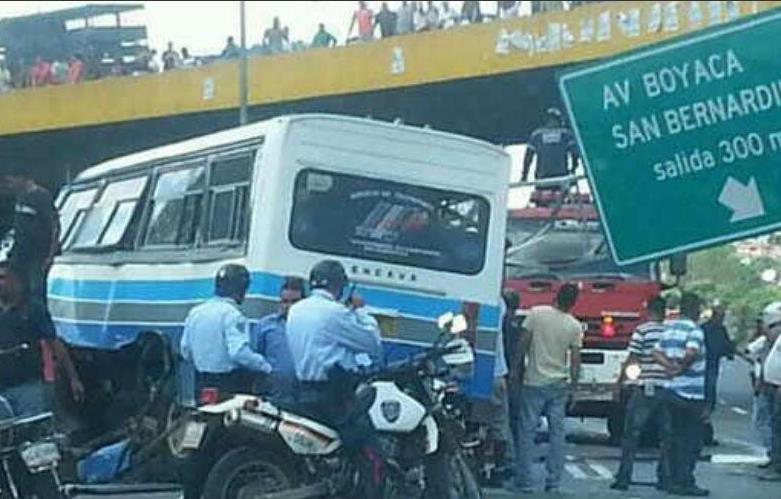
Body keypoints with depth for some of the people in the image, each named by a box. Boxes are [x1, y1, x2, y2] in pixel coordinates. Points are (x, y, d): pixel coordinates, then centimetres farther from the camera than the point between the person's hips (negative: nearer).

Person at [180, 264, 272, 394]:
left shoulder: (195, 312, 9)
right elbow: (239, 352, -23)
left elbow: (185, 351, 14)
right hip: (231, 384, -7)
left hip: (202, 383, 7)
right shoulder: (232, 314, -13)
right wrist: (266, 368, -13)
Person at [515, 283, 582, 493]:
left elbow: (523, 344, -5)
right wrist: (573, 386, 9)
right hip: (559, 385, 2)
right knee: (557, 433, 8)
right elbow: (575, 360, -1)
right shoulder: (575, 326, -3)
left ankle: (525, 481, 2)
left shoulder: (536, 314, -7)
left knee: (527, 432, 3)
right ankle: (553, 482, 7)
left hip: (534, 382, -1)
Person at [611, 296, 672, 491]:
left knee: (631, 436, 2)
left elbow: (631, 361, -7)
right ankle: (665, 479, 10)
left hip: (644, 389, -3)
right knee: (667, 436, 10)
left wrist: (619, 383, 2)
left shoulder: (641, 331, -7)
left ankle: (623, 478, 1)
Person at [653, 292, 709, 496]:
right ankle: (685, 482, 0)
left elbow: (657, 353, 9)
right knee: (691, 440, 0)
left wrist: (671, 366, -5)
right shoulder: (694, 329, -13)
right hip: (691, 393, -8)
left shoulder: (668, 327, 12)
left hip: (671, 390, 8)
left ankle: (675, 481, 15)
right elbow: (692, 352, -30)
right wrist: (681, 367, -13)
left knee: (676, 437, 13)